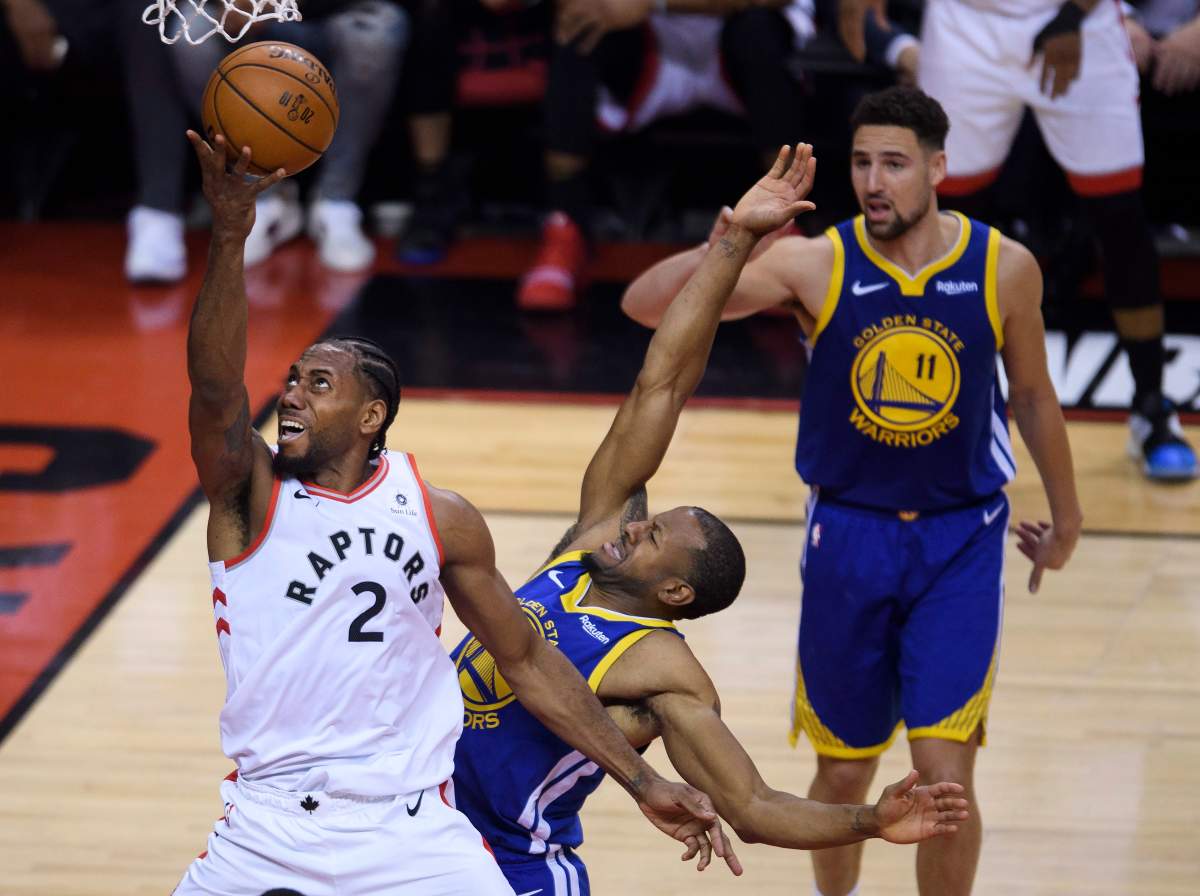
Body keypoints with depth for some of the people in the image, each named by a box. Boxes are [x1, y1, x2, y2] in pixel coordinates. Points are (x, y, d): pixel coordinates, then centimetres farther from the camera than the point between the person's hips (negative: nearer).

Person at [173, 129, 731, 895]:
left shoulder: (441, 518, 4)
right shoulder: (249, 493, -3)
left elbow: (527, 662, 12)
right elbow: (215, 387, -24)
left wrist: (643, 784, 9)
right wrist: (230, 236, -38)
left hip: (415, 830, 1)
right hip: (271, 830, -1)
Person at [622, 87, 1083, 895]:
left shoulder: (1004, 268, -8)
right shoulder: (816, 265, -12)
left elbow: (1032, 395, 9)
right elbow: (645, 305, -17)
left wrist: (1065, 514, 19)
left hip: (961, 540, -1)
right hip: (848, 534, 1)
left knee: (944, 771, -12)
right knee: (844, 774, 12)